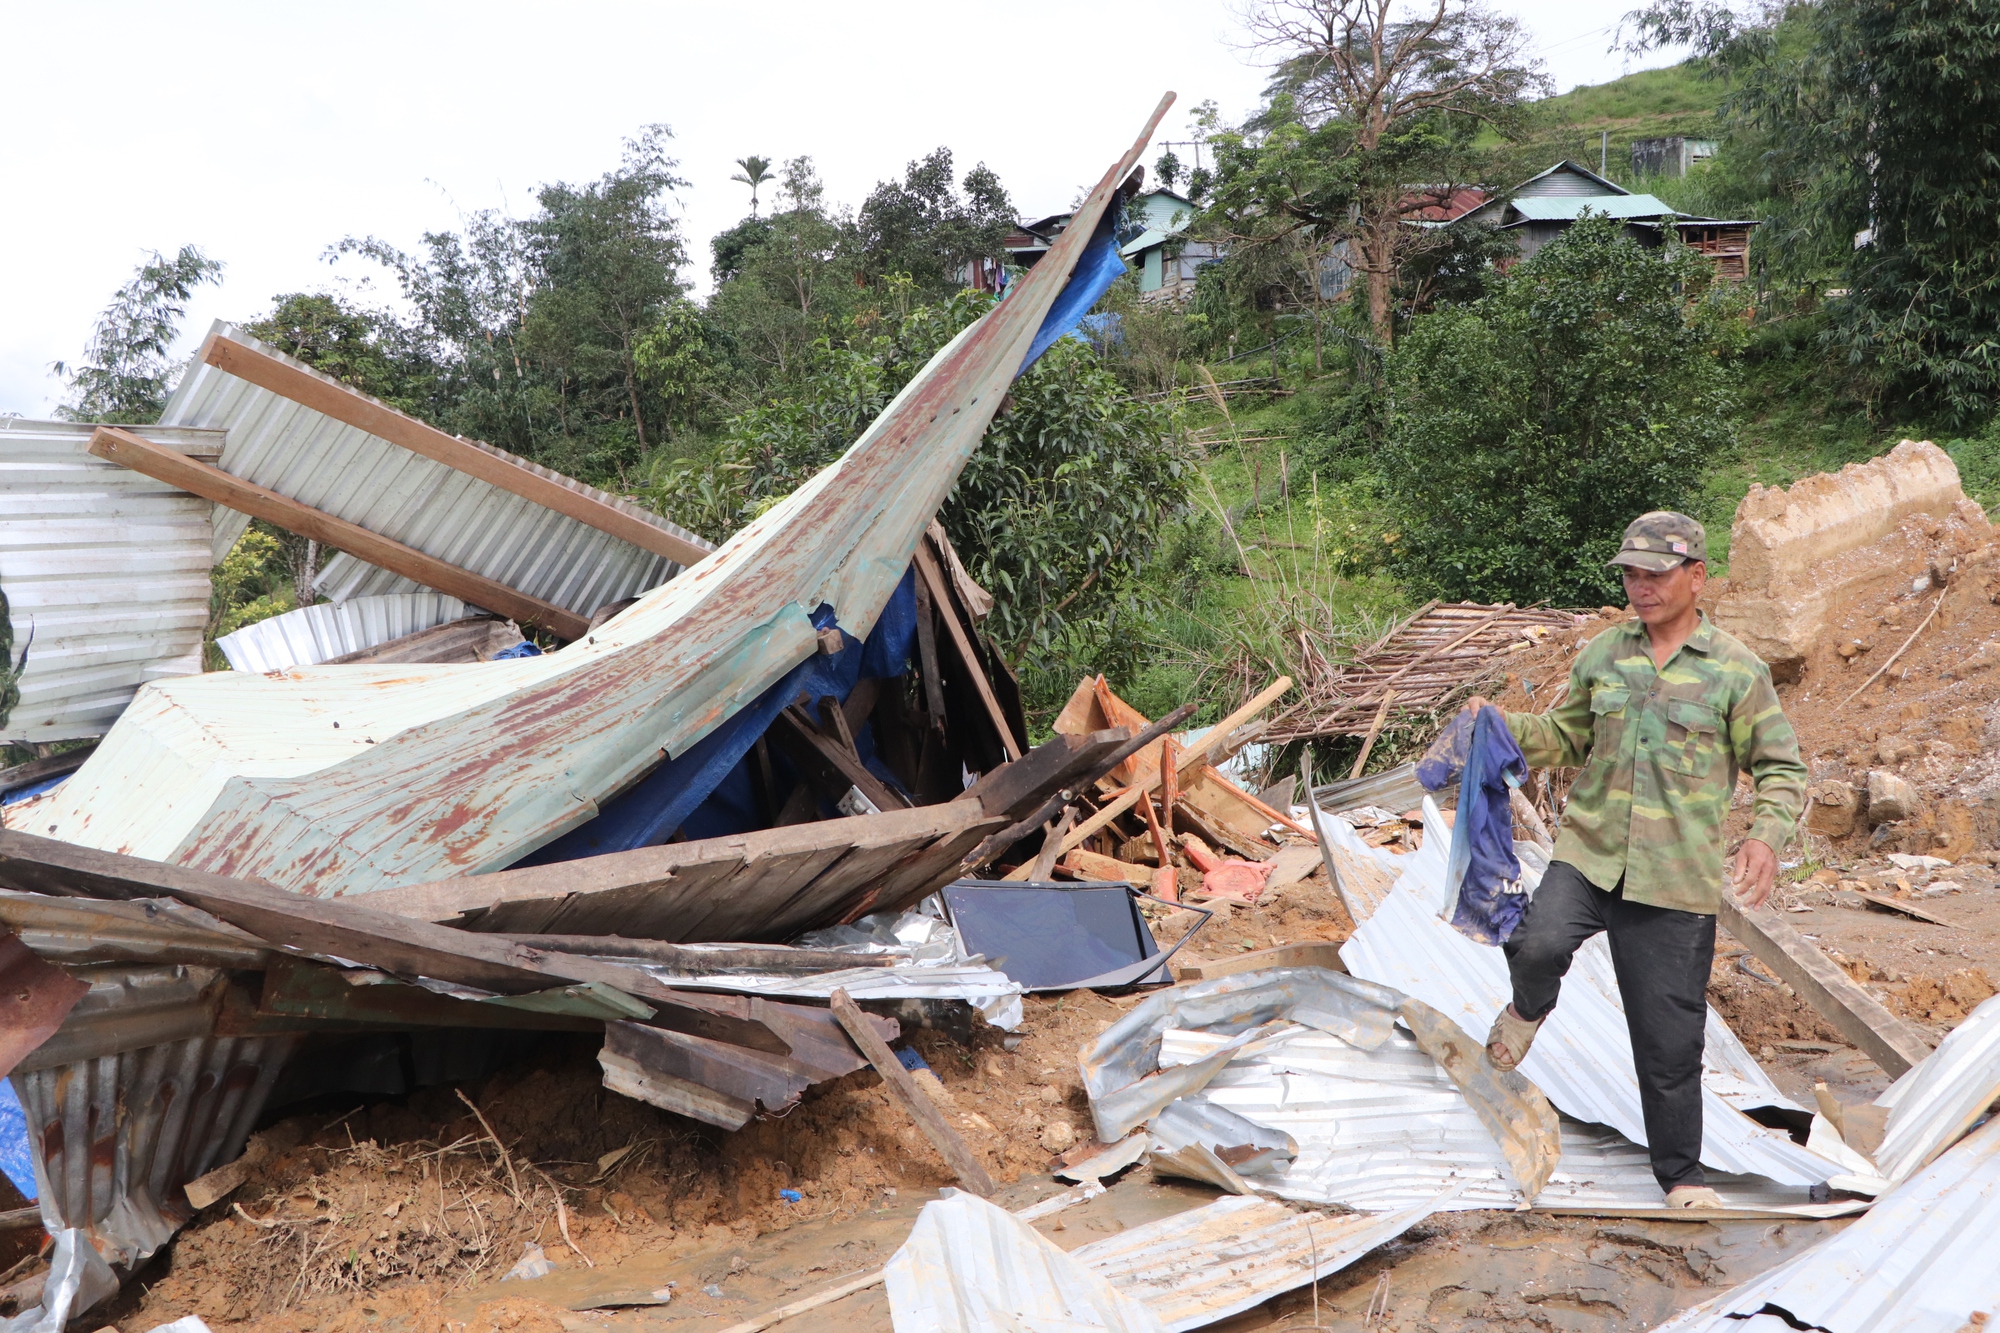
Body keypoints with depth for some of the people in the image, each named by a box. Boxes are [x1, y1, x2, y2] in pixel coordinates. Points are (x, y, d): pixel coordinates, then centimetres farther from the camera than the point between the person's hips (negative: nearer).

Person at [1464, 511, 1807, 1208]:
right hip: (1590, 852, 2)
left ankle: (1681, 1175, 27)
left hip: (1678, 878, -1)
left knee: (1670, 1038, 6)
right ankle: (1529, 1008, 9)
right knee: (1539, 943, -28)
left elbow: (1782, 769, 3)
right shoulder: (1601, 654, 7)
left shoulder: (1737, 670, -1)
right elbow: (1567, 737, 19)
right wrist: (1503, 725, 1)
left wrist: (1766, 835, -16)